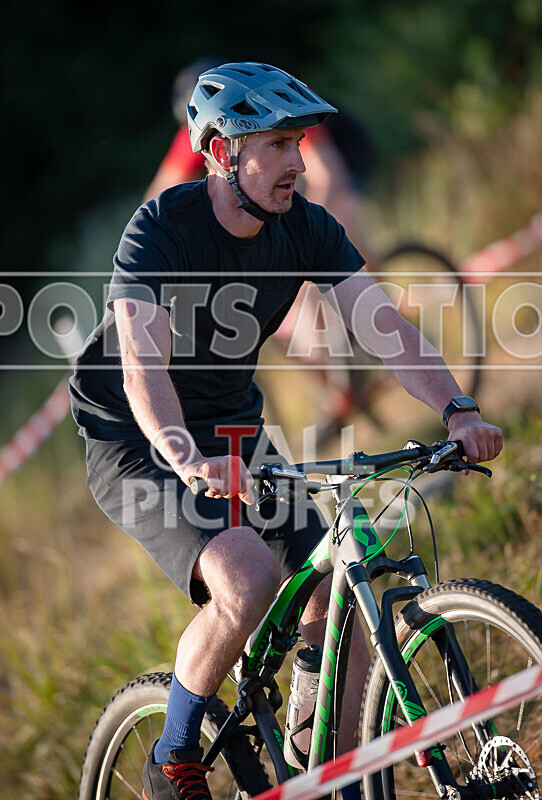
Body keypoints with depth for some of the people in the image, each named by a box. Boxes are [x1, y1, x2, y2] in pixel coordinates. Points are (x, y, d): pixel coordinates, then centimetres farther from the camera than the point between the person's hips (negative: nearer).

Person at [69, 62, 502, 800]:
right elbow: (143, 369, -34)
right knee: (247, 575, -30)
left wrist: (458, 411, -32)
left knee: (336, 601, -8)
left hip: (234, 433, 6)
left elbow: (382, 324, -15)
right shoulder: (160, 230, -22)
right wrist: (189, 461, -52)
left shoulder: (307, 229, -6)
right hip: (137, 445, -6)